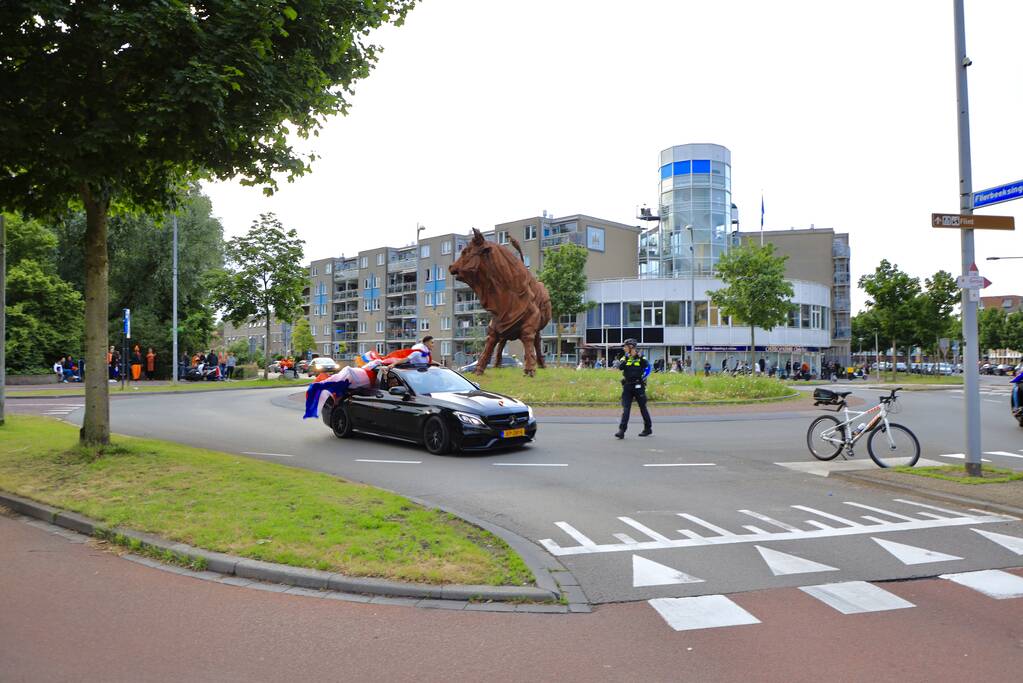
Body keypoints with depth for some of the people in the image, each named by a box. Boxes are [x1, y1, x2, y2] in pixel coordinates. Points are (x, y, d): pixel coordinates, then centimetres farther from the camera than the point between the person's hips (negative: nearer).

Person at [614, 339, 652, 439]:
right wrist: (626, 359, -20)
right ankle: (621, 431, -8)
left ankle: (648, 428, 22)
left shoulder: (641, 358, -2)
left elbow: (648, 368, -10)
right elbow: (620, 367, -9)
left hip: (638, 386, -3)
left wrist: (643, 377, -19)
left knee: (643, 407, 8)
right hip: (627, 386, 3)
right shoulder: (625, 358, 8)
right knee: (625, 408, -4)